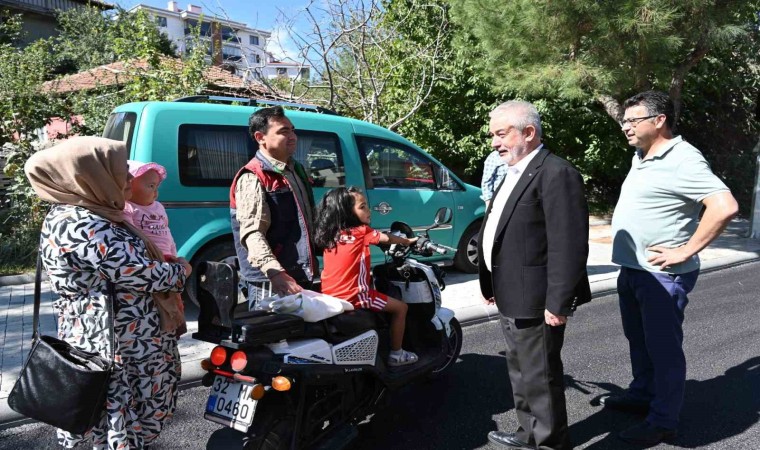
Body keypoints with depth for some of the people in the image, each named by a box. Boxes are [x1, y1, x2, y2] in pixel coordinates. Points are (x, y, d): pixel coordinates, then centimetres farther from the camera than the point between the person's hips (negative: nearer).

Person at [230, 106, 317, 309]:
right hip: (271, 285, -9)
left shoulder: (296, 170, 15)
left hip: (302, 278, 9)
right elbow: (252, 234, -25)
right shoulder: (253, 179, -13)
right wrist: (276, 274, -39)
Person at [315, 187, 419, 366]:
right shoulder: (362, 231, -7)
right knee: (400, 307, 6)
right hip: (353, 296, -8)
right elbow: (387, 238, 4)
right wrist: (407, 241, 22)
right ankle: (396, 354, 14)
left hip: (329, 296, 8)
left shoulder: (329, 234, 10)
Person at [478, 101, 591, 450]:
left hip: (535, 302, -10)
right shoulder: (514, 173, 14)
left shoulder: (556, 173, -18)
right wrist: (493, 285, 19)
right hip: (512, 300, 10)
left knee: (540, 377, 5)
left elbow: (568, 245, -23)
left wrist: (558, 303, -23)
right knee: (522, 372, 23)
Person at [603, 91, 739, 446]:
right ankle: (641, 395, 37)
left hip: (661, 275, -9)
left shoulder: (682, 160, -17)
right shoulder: (641, 157, 11)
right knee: (638, 340, 20)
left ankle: (663, 422, 15)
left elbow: (725, 206, -26)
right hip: (631, 270, 9)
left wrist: (685, 251, -22)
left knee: (663, 347, 3)